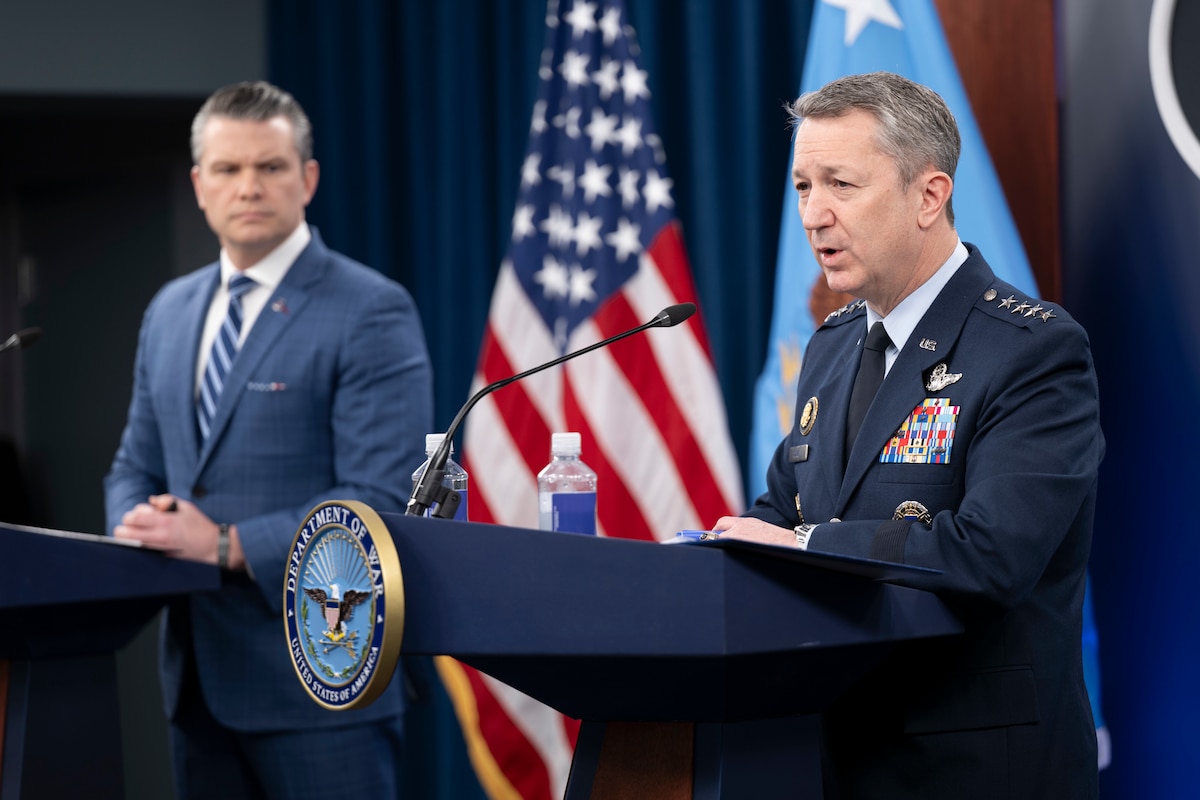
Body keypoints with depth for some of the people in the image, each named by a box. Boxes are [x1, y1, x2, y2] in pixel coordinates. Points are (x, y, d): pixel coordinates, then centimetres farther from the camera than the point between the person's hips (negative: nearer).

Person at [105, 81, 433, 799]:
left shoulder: (372, 312, -8)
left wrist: (230, 546, -19)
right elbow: (136, 466, 22)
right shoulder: (170, 313, 16)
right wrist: (137, 524, -1)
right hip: (201, 680, 7)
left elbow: (381, 498, -15)